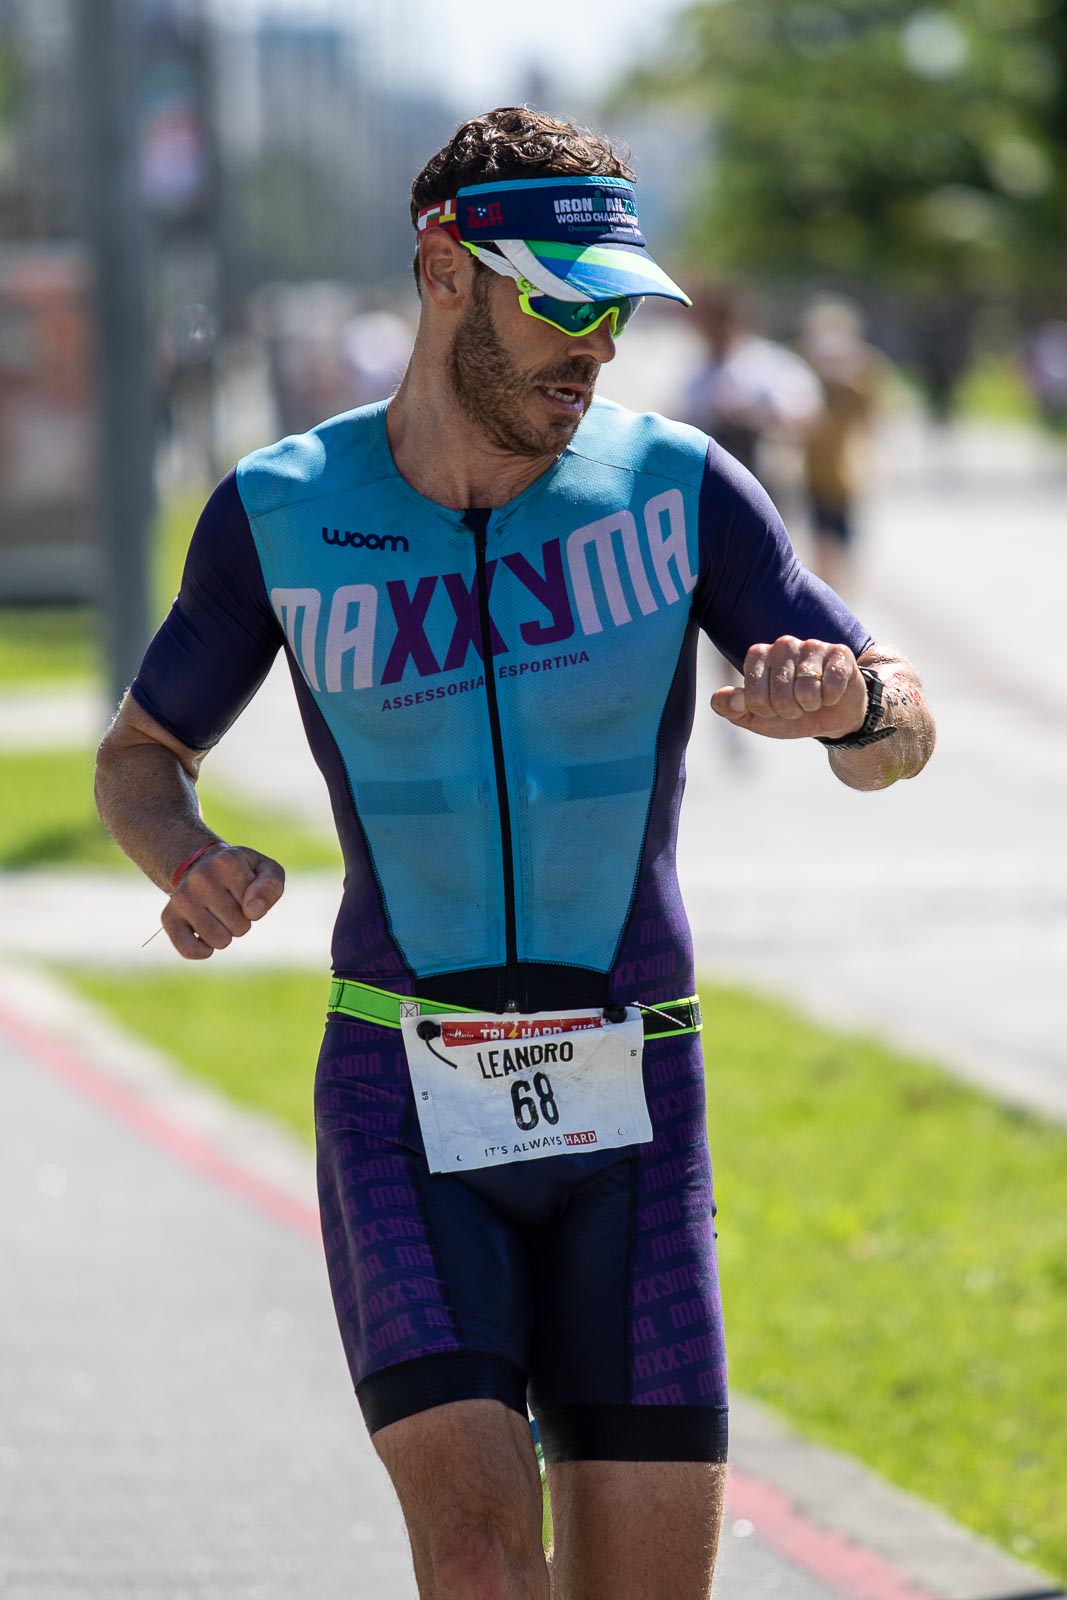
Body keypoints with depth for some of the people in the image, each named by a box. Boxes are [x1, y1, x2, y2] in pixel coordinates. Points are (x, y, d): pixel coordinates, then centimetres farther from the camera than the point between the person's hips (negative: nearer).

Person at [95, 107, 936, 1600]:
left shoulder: (677, 487, -3)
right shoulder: (282, 513, -3)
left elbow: (902, 737, 0)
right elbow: (144, 753, 11)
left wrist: (853, 702, -25)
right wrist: (192, 861, -12)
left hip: (630, 1107, 1)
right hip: (405, 1099, -1)